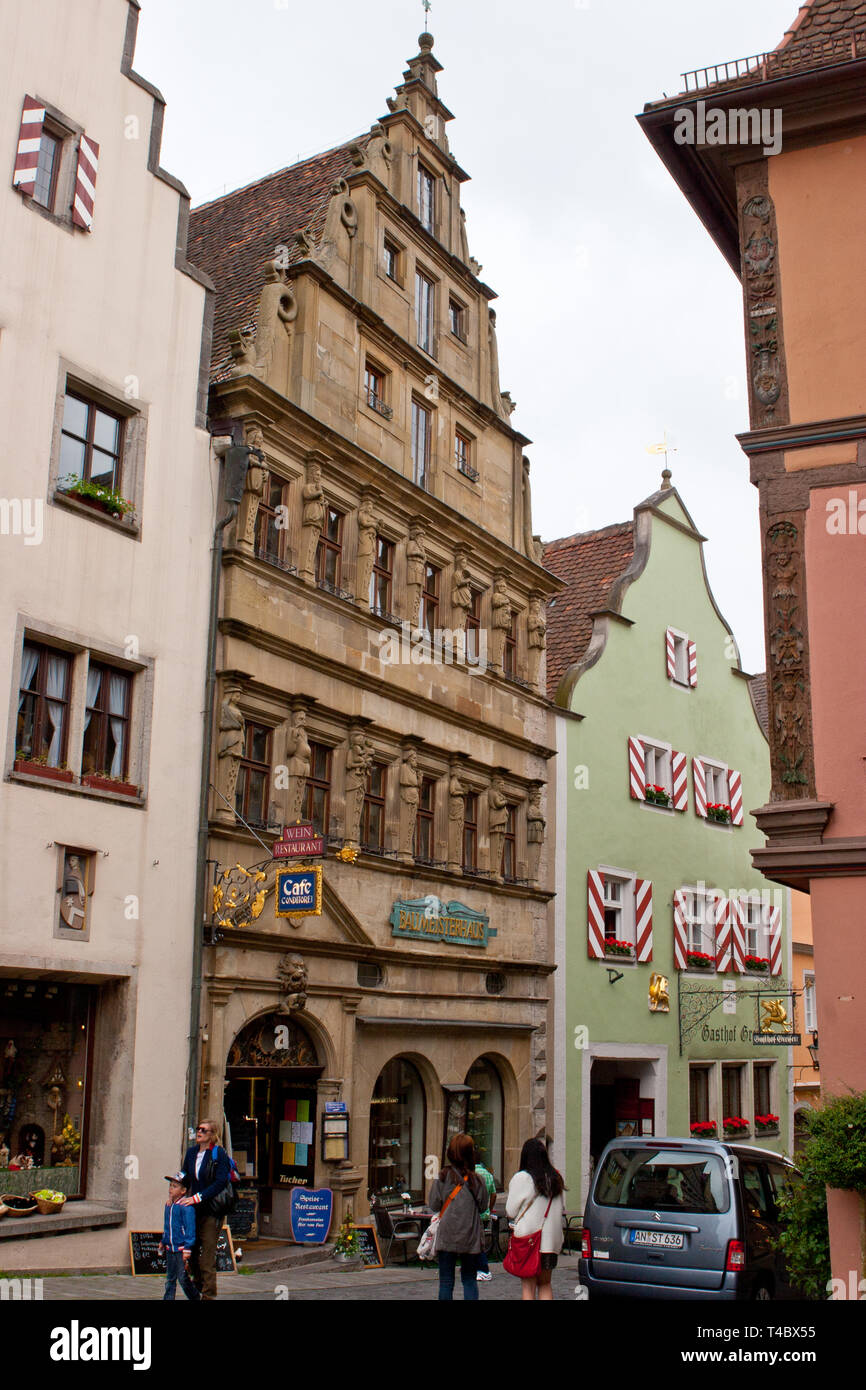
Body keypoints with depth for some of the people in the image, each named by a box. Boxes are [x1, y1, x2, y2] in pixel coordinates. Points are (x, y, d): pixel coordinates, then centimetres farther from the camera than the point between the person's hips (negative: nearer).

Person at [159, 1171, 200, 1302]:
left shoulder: (186, 1207, -16)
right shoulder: (168, 1205, 9)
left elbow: (190, 1229, -16)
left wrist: (187, 1249, -17)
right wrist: (163, 1242, 24)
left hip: (181, 1249, -7)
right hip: (170, 1249, 7)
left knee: (183, 1278, -2)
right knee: (170, 1278, 11)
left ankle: (196, 1297, 15)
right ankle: (168, 1299, 16)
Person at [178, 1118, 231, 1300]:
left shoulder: (219, 1154, -10)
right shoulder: (191, 1152, 8)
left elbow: (220, 1182, -17)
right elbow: (185, 1177, 16)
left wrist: (197, 1198, -20)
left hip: (212, 1210, -6)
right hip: (195, 1209, 6)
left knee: (207, 1253, -6)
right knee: (193, 1250, 10)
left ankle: (208, 1294, -1)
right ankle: (197, 1287, 24)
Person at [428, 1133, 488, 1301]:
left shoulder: (443, 1177, -8)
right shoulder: (476, 1180, -7)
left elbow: (434, 1205, -3)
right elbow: (483, 1207, 3)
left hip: (446, 1238, -1)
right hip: (470, 1239, 1)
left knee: (446, 1282, 7)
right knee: (469, 1280, 13)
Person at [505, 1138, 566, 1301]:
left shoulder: (521, 1178, -9)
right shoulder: (555, 1178, 6)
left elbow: (511, 1212, -5)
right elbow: (560, 1210, 15)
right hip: (551, 1239, 5)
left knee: (528, 1287, 1)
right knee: (545, 1285, 15)